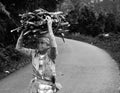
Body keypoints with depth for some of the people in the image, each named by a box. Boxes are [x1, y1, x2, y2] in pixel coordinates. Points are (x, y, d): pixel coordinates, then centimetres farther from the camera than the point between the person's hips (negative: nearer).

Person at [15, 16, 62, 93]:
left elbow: (53, 45, -41)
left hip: (48, 85, -4)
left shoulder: (51, 54, -18)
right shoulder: (34, 53, -5)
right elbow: (18, 47, -3)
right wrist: (23, 32, -12)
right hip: (36, 84, 4)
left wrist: (50, 26, -40)